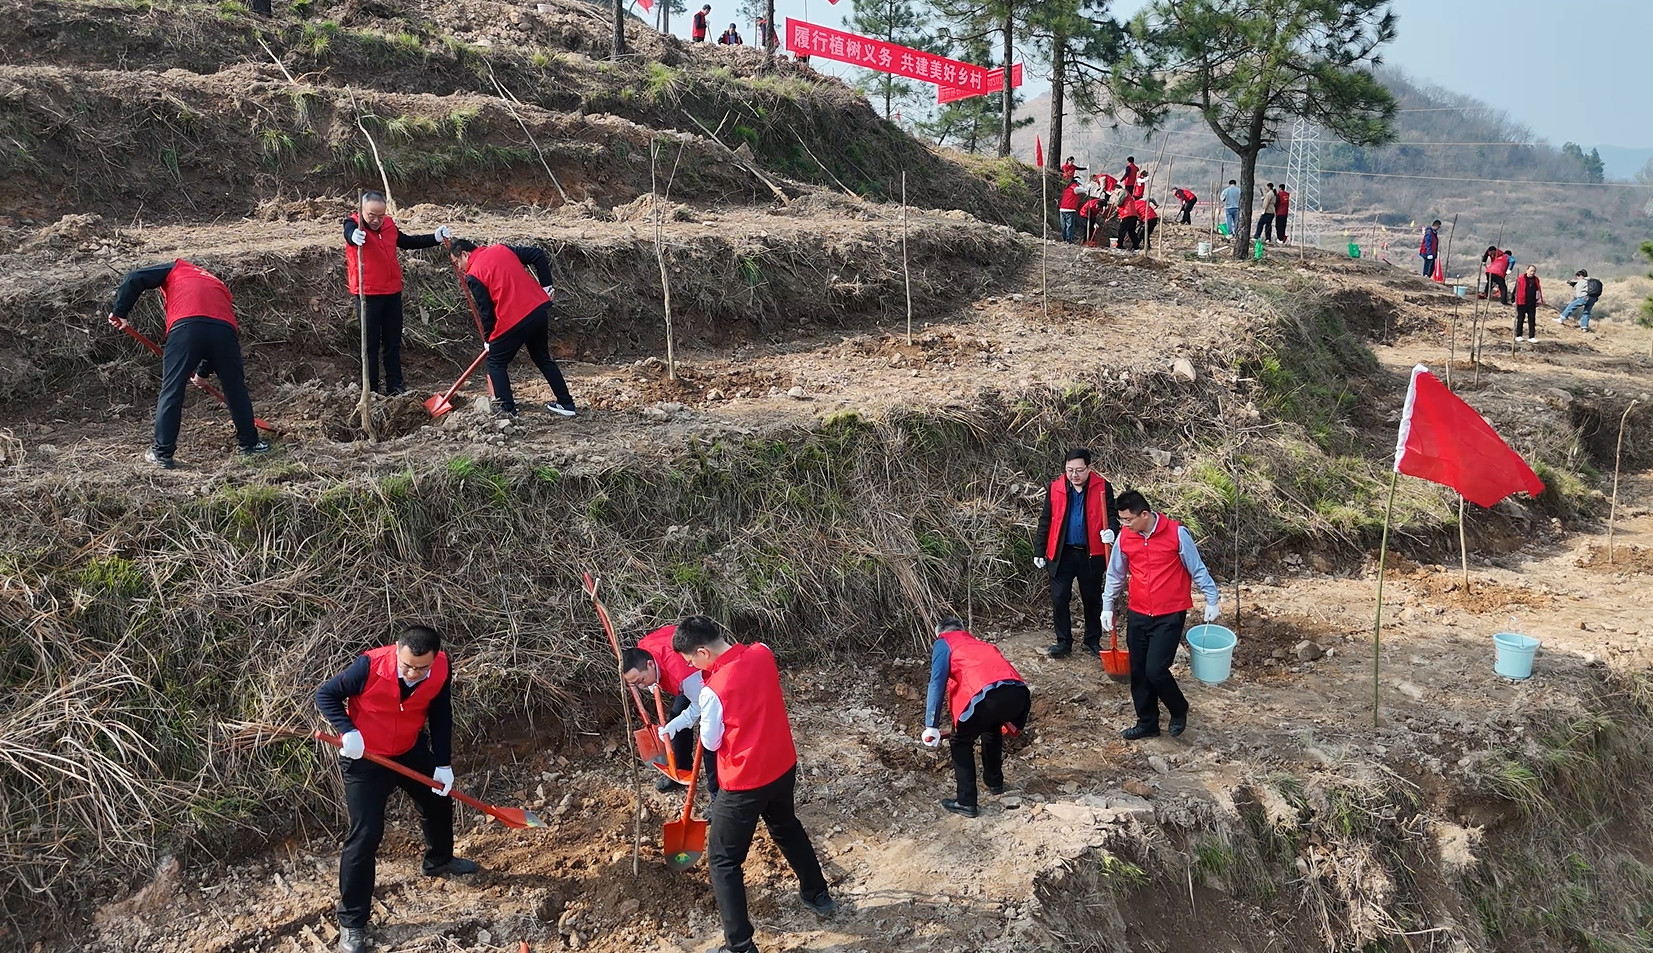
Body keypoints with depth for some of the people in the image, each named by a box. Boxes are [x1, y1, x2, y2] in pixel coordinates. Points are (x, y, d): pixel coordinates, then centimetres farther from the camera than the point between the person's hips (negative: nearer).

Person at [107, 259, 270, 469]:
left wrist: (119, 312, 23)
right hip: (224, 329, 3)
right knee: (236, 388, 19)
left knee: (171, 391, 6)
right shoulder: (219, 286, 38)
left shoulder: (176, 268, 30)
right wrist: (203, 371, 46)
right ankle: (249, 444, 26)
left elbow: (134, 280, 15)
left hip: (186, 327, -3)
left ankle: (161, 453, 10)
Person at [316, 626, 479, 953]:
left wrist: (443, 765, -8)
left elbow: (441, 717, -5)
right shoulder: (370, 666, -33)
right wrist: (347, 731, -32)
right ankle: (351, 922, 7)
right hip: (364, 757, -5)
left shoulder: (442, 669, -20)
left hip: (411, 750, 5)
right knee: (365, 834, -8)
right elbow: (326, 695, -17)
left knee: (439, 801, 22)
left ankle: (439, 860, 54)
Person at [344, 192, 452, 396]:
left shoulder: (388, 224, 6)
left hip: (392, 292, 6)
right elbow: (349, 233, -37)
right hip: (368, 295, -6)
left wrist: (435, 238, 16)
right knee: (370, 344, -2)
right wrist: (354, 236, -61)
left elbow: (407, 242, 23)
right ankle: (370, 391, 4)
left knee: (393, 342, 13)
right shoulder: (354, 224, -12)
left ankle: (395, 386, 22)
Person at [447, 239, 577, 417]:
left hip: (514, 319, -7)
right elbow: (538, 255, 9)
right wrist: (546, 285, 13)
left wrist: (488, 339, 10)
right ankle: (566, 404, 24)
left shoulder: (473, 276, -3)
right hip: (540, 308, 7)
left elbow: (486, 311, -4)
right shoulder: (502, 249, 13)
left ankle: (507, 410, 5)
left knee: (496, 363, 12)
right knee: (542, 357, 23)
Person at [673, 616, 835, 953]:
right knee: (787, 828, 32)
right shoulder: (763, 654, -9)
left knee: (723, 861, 10)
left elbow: (710, 743, -11)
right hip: (783, 767, 7)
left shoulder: (714, 690, -28)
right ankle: (818, 894, 49)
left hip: (744, 783, -7)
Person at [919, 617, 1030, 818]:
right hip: (1018, 693, 6)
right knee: (992, 730, 37)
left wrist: (931, 726, 3)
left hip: (989, 695, -6)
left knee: (961, 742, 18)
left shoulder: (943, 644, 21)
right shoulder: (980, 644, 39)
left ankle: (966, 802, 14)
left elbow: (937, 684, 6)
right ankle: (994, 783, 47)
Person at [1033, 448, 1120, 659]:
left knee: (1092, 599, 13)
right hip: (1062, 553, 1)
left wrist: (1111, 530, -26)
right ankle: (1063, 641, 17)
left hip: (1091, 554, 0)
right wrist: (1039, 551, 4)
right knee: (1059, 598, 3)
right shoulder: (1056, 488, -2)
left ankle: (1093, 641, 28)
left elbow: (1112, 515, -2)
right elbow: (1045, 521, 4)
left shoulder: (1102, 487, -7)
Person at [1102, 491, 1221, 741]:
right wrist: (1107, 607, 12)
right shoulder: (1124, 537, -1)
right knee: (1138, 672, 8)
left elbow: (1197, 569, -4)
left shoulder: (1176, 533, -13)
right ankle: (1147, 722, 25)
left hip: (1170, 616, -5)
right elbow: (1115, 575, 11)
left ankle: (1179, 710, 17)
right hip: (1137, 615, 5)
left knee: (1155, 670, -11)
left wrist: (1211, 600, -5)